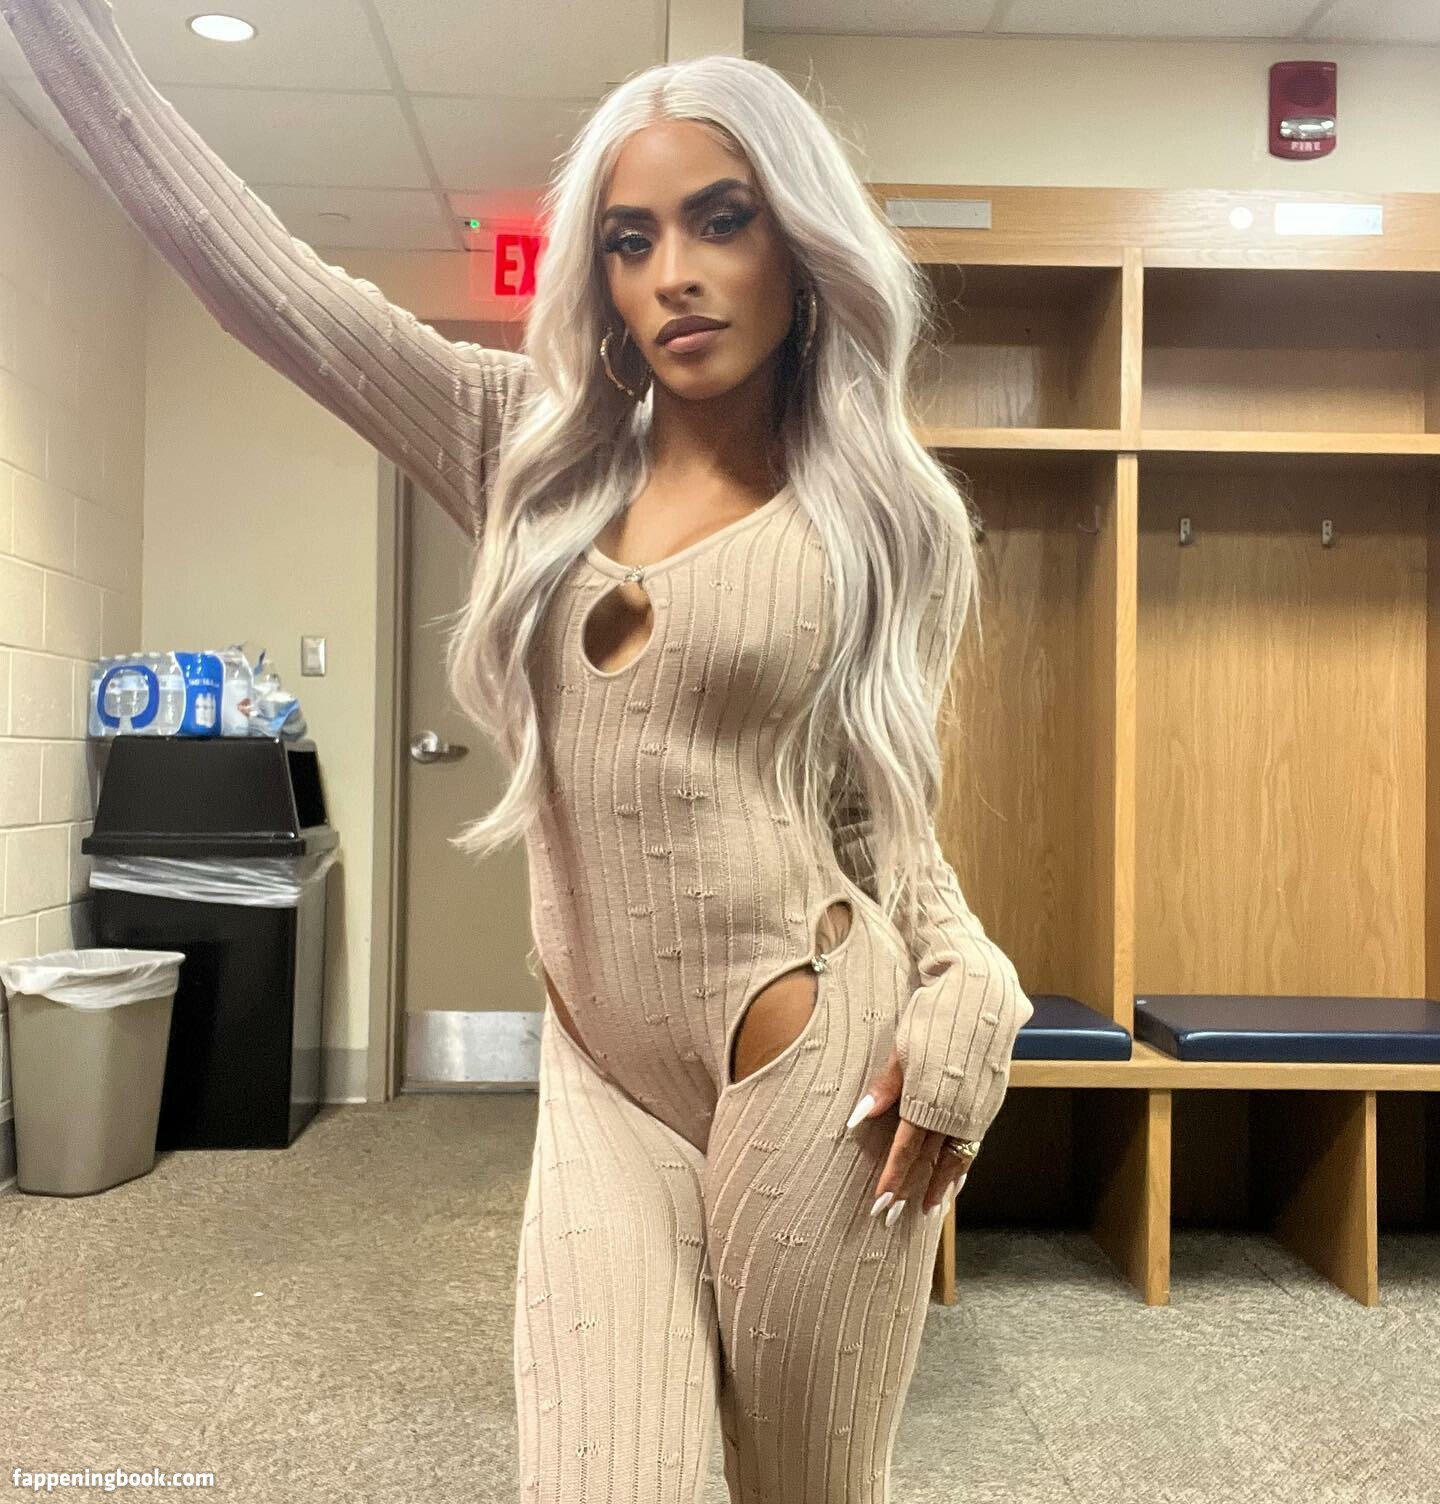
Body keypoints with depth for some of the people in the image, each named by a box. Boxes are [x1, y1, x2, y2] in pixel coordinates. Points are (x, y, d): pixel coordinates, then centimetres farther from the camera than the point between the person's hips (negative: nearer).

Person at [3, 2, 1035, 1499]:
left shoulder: (882, 516, 1)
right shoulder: (528, 448, 5)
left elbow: (886, 809, 7)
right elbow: (252, 269, 3)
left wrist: (961, 1000, -8)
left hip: (813, 1063, -1)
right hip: (601, 1079, 2)